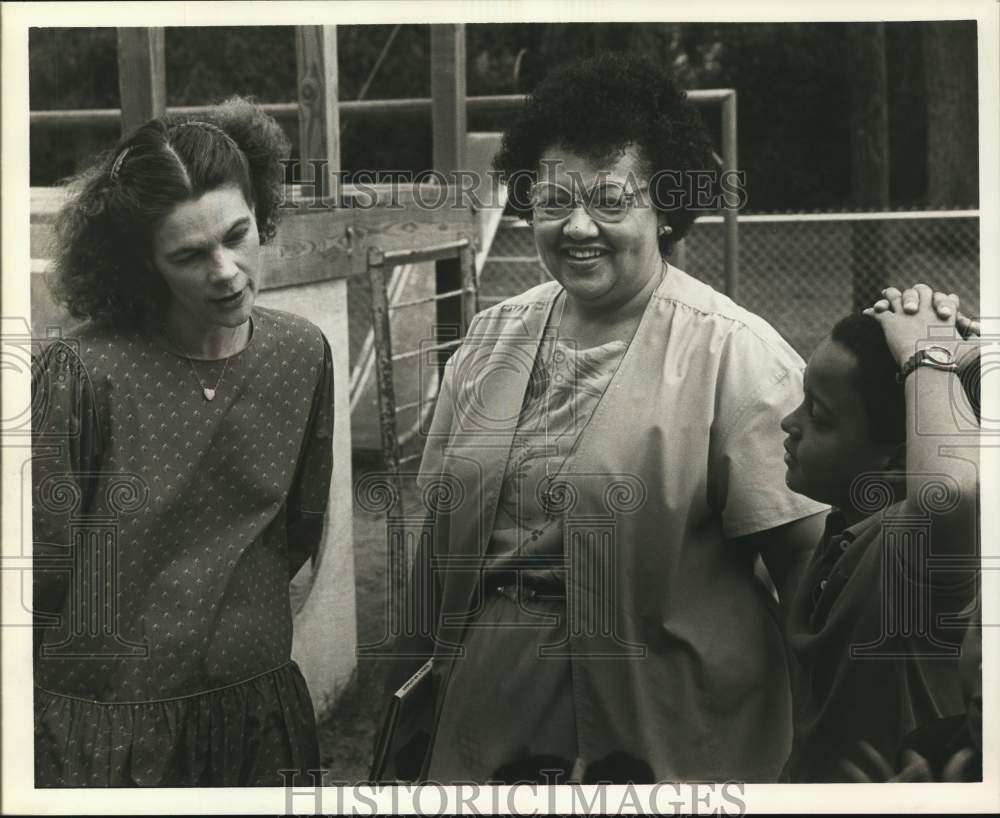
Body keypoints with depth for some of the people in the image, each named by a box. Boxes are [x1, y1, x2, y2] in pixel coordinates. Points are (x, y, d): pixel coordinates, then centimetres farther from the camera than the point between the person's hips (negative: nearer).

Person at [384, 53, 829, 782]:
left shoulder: (730, 352, -12)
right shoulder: (494, 337, 6)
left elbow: (803, 543, -13)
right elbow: (436, 525, 13)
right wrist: (413, 662, 15)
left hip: (659, 725, -5)